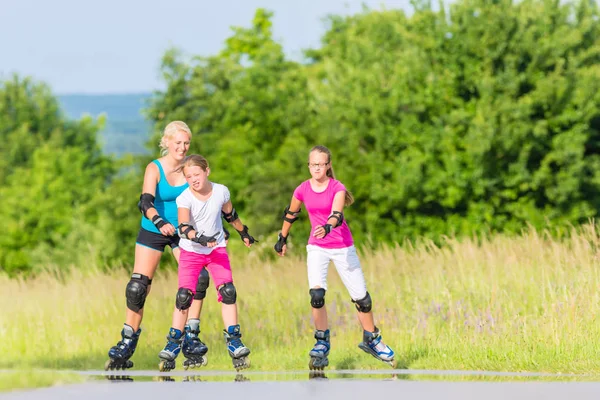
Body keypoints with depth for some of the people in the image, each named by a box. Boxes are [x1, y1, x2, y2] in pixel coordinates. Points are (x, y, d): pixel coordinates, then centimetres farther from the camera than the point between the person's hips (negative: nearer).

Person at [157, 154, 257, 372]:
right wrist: (200, 238, -50)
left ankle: (233, 340, -7)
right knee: (184, 296, -10)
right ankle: (173, 344, 0)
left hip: (217, 248, 2)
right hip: (191, 251, -2)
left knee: (228, 292, -13)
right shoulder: (184, 198, -19)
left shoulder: (221, 192, -10)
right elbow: (183, 227, -33)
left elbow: (230, 214, 10)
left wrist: (244, 232, 24)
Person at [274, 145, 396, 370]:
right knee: (316, 294, -19)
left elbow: (337, 215, -32)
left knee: (361, 296, 3)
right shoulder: (302, 190, -5)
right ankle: (322, 343, -5)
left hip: (342, 246, -1)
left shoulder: (337, 188, -14)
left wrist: (328, 227, -52)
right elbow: (291, 214, 14)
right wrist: (282, 239, 23)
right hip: (317, 248, 1)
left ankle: (371, 340, 24)